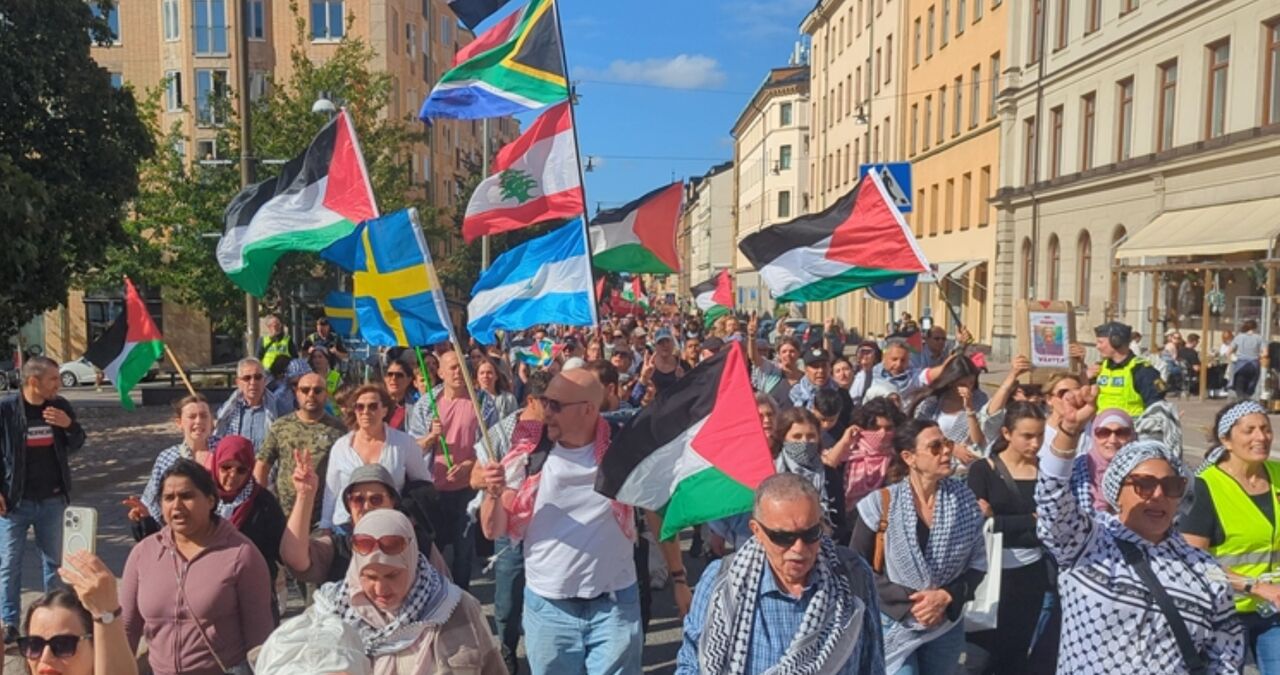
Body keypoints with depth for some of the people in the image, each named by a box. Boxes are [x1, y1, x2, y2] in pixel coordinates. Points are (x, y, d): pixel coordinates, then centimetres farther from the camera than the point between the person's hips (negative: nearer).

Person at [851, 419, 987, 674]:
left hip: (947, 625, 3)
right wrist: (910, 601, -16)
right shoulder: (881, 504, -11)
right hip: (894, 625, -3)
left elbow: (977, 565, 2)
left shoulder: (964, 500, -3)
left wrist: (946, 597, -15)